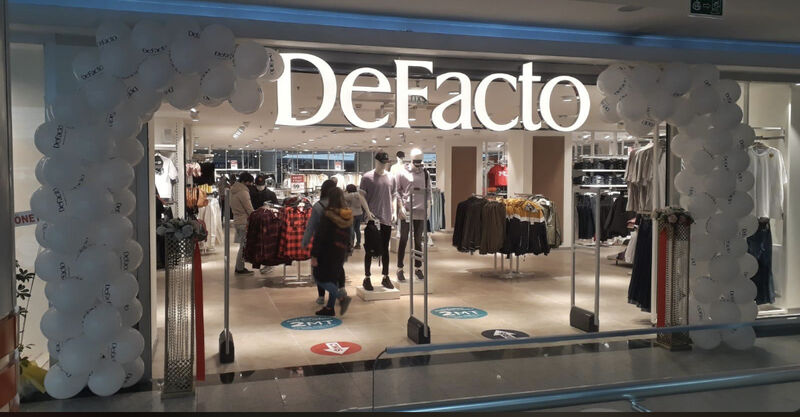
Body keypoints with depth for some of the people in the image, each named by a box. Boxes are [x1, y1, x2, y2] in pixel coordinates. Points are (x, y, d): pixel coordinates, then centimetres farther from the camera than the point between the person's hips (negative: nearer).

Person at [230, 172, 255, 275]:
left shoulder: (233, 191, 14)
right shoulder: (243, 192, -16)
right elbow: (250, 210, -15)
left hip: (237, 221, 9)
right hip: (244, 222, -9)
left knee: (242, 246, 15)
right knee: (244, 246, -3)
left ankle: (239, 267, 20)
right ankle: (240, 268, 2)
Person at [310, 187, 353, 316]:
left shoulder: (328, 215, -16)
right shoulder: (348, 216, 4)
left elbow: (319, 236, -17)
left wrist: (314, 255, -15)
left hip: (328, 252, -7)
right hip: (341, 252, 7)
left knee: (320, 278, 2)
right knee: (333, 279, 15)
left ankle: (342, 297, -11)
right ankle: (330, 307, 18)